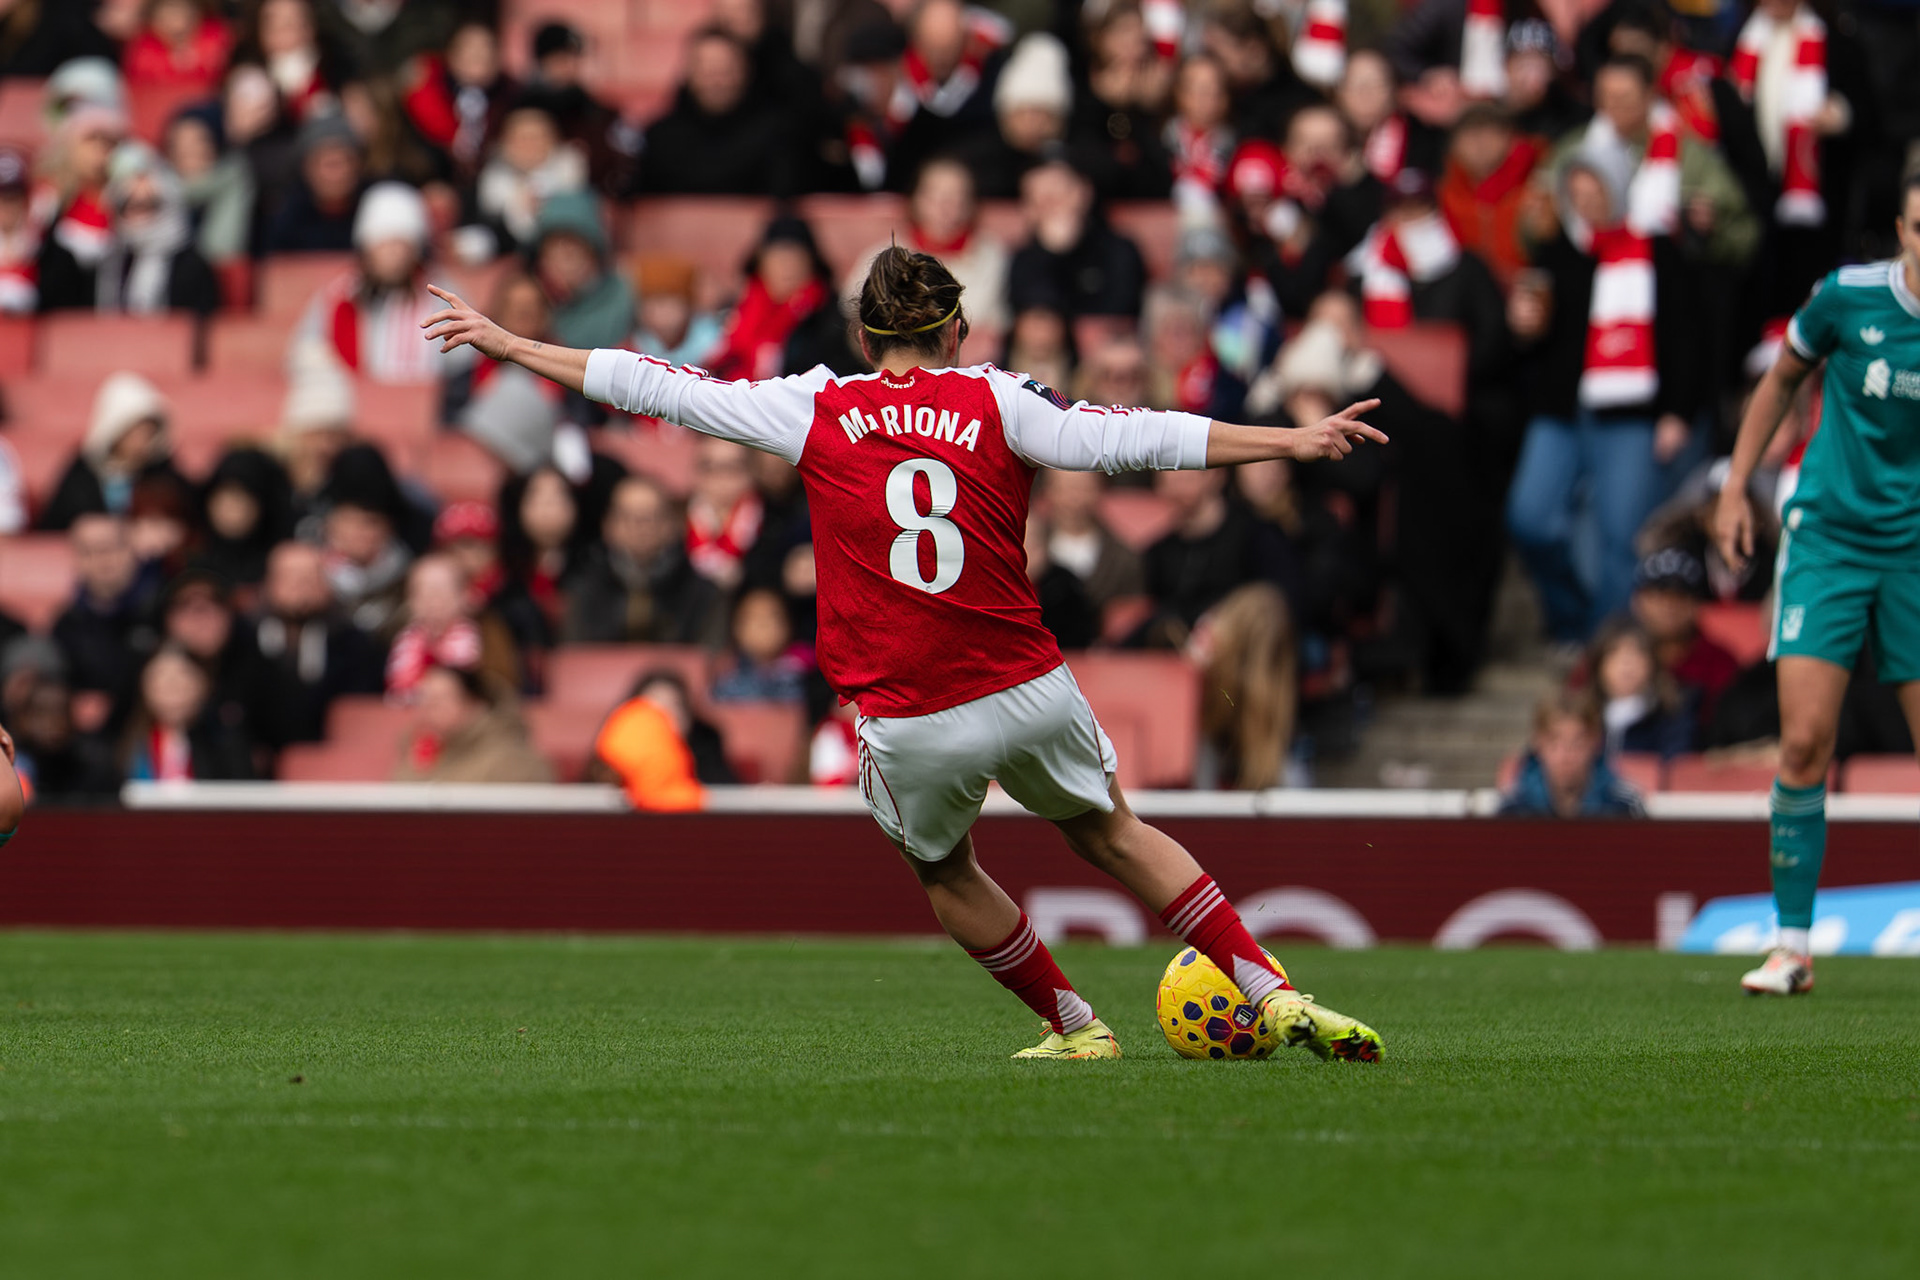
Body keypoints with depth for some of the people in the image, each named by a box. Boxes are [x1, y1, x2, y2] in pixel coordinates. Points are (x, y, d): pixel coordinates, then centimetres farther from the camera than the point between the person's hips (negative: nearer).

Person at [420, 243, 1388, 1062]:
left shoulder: (816, 412, 0)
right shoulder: (995, 403, 0)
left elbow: (659, 389, 5)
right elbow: (1134, 439, -4)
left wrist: (506, 344, 14)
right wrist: (1296, 442, -1)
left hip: (908, 722, -1)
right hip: (1028, 689, 1)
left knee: (944, 872, 28)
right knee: (1112, 834, 23)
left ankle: (1073, 1023, 33)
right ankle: (1271, 995, 18)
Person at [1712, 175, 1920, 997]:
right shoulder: (1849, 297, -6)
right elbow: (1783, 379, 12)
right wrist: (1736, 486, 9)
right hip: (1828, 536, 0)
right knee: (1805, 741, -10)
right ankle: (1792, 945, -3)